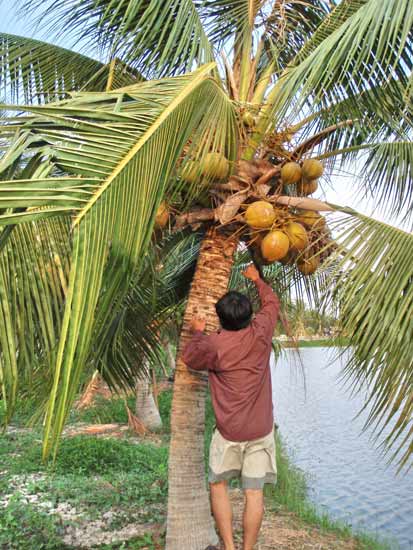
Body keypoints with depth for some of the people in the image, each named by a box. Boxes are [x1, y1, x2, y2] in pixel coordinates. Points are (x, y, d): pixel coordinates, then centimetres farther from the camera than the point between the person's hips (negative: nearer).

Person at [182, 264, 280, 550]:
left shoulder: (214, 344, -14)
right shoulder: (261, 332, -6)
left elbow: (190, 358, 7)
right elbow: (272, 302, 14)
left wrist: (198, 332, 21)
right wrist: (257, 279, 29)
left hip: (229, 430, -2)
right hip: (262, 429, 3)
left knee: (218, 484, 16)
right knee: (254, 492, 8)